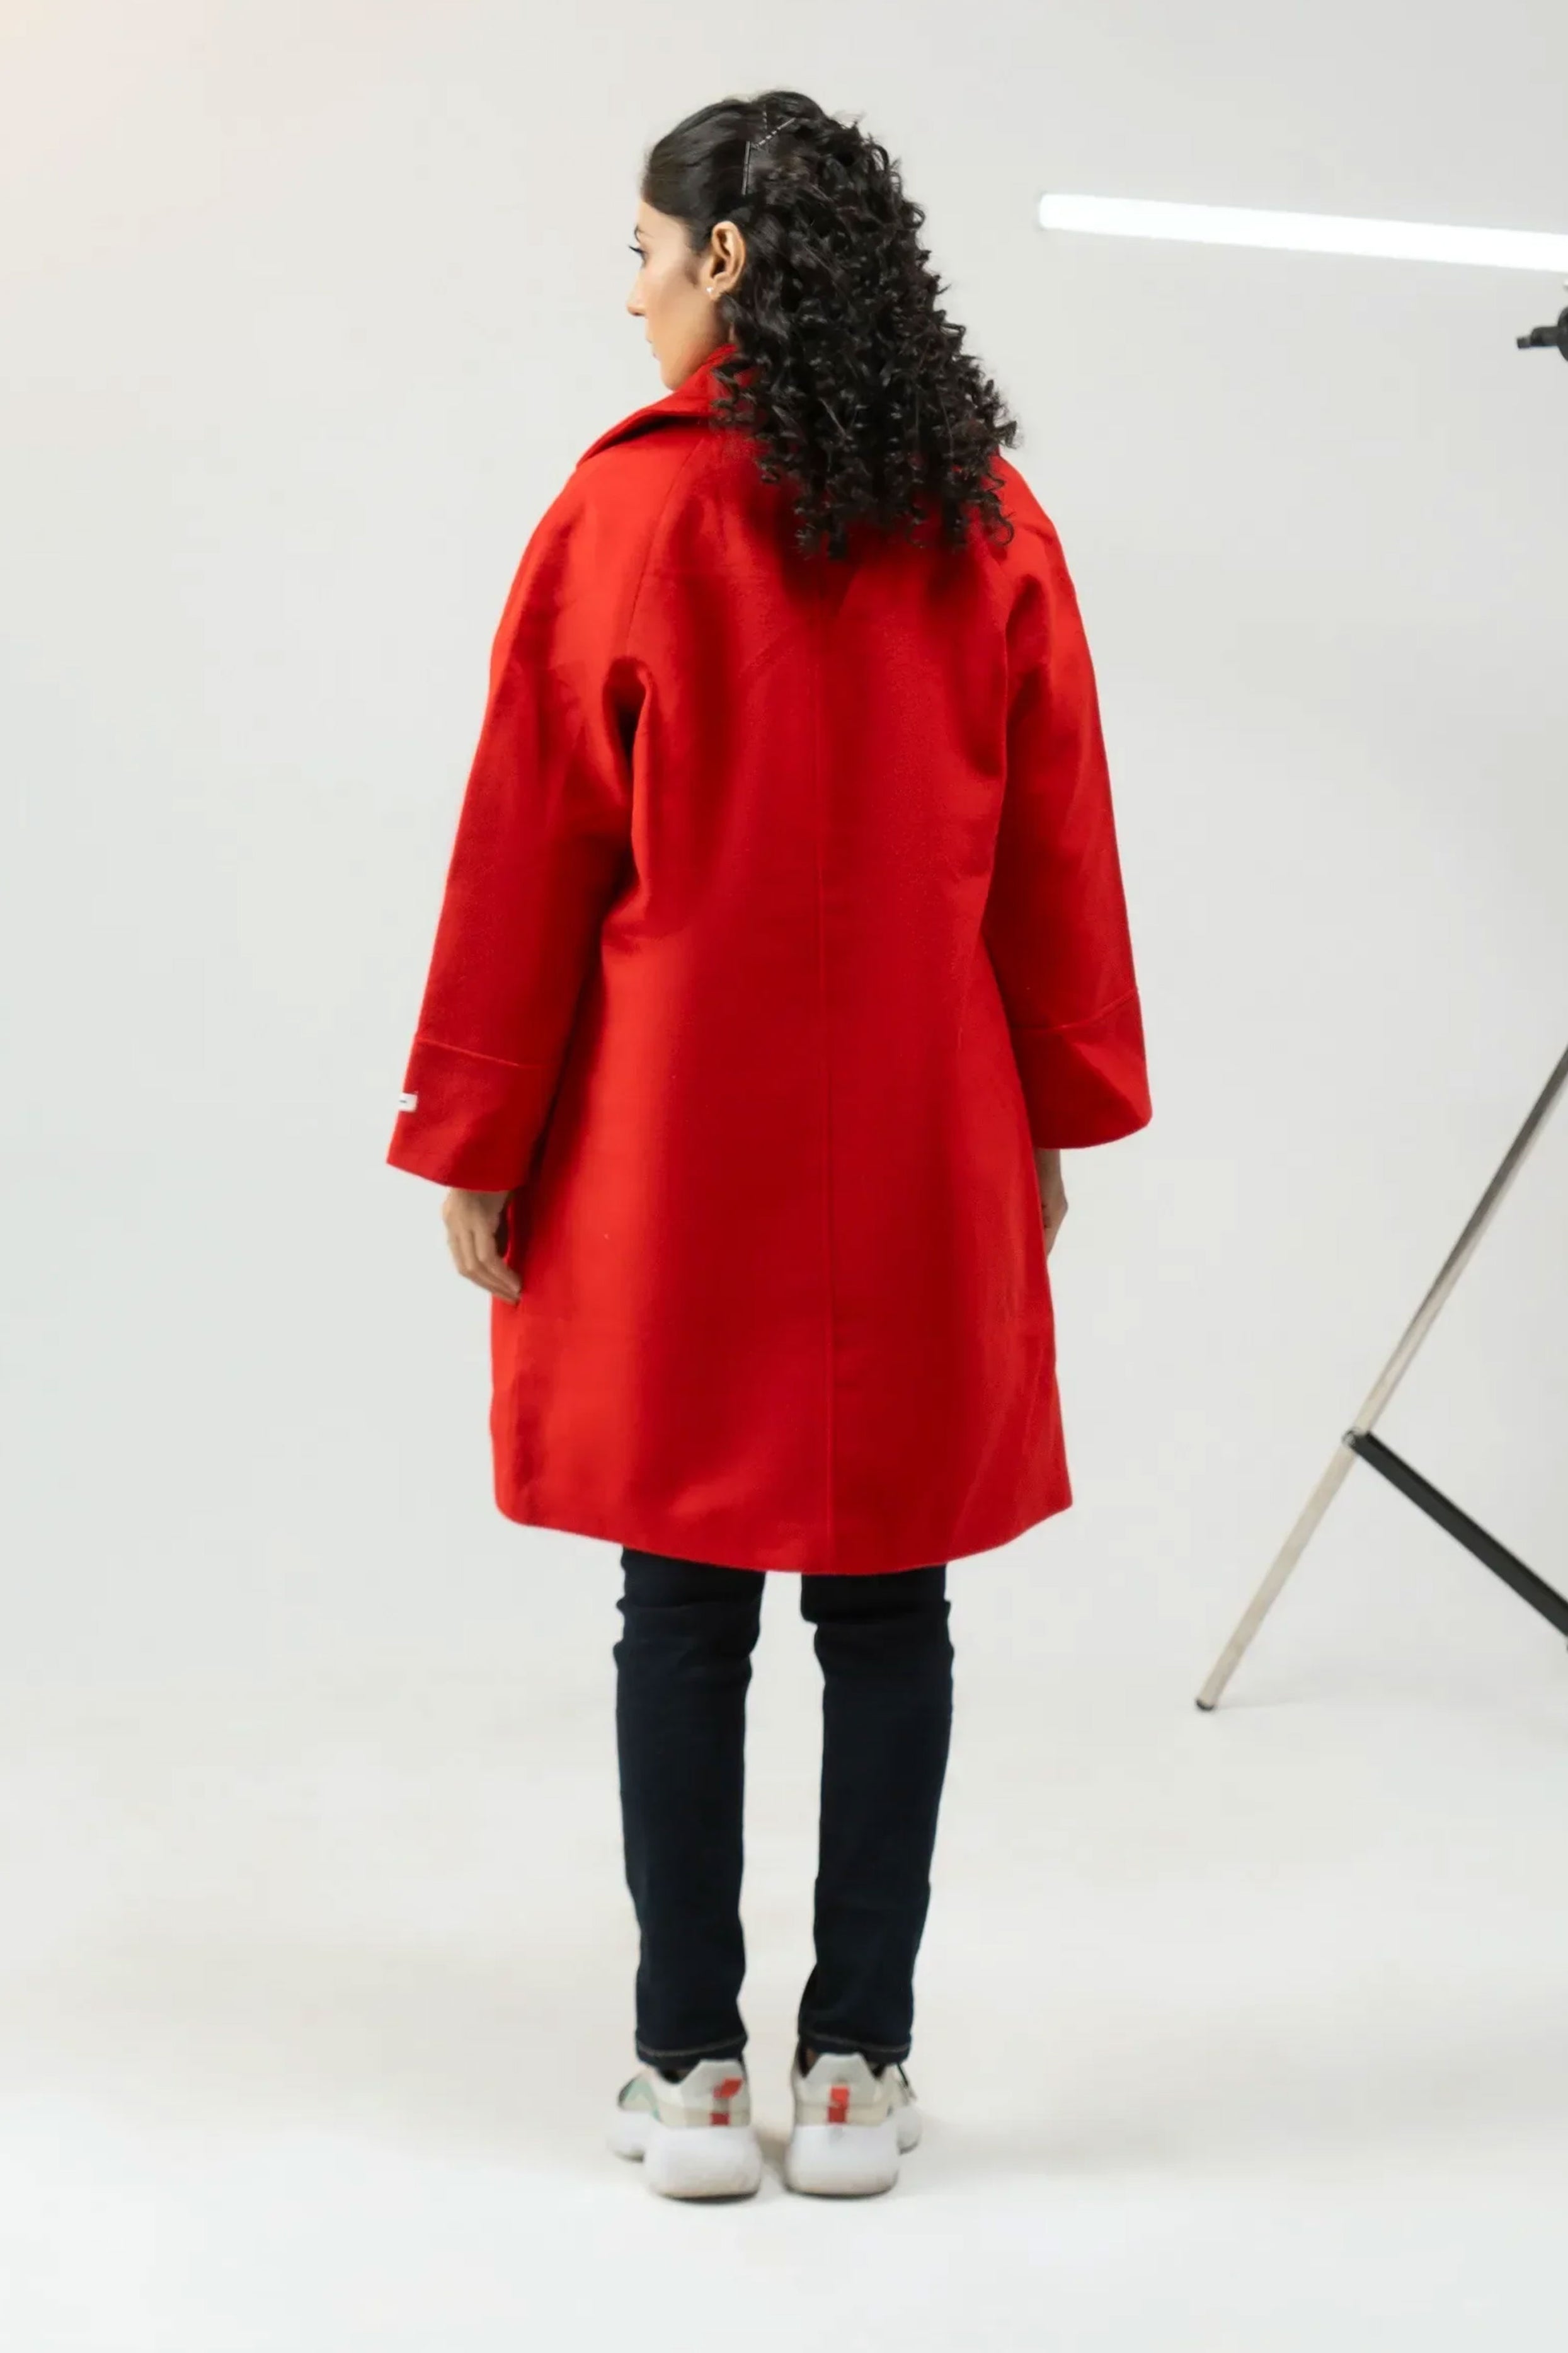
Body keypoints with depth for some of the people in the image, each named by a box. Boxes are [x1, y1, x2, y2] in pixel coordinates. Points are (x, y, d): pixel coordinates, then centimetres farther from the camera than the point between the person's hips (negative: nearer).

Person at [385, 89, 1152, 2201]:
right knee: (888, 1594, 8)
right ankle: (860, 2063, 13)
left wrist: (478, 1143, 1)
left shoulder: (633, 503, -8)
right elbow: (1056, 841, 6)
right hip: (927, 1147, 3)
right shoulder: (992, 520, 3)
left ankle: (694, 2069, 9)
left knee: (686, 1602, 5)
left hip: (674, 1135, -3)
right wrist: (1054, 1117, 15)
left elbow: (530, 847, -6)